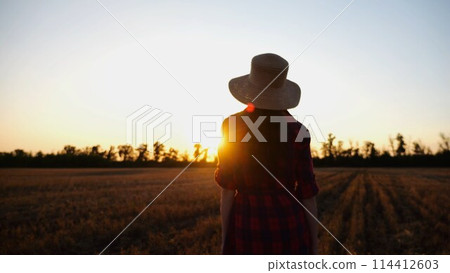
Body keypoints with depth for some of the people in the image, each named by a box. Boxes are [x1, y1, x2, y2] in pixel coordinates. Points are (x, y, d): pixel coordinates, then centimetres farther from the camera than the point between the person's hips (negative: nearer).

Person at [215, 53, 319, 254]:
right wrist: (313, 247, 9)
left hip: (248, 228, -1)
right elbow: (307, 192, -1)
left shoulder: (233, 125, -5)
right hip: (288, 228, 1)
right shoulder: (297, 131, -2)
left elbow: (227, 187, -6)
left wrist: (225, 240, 2)